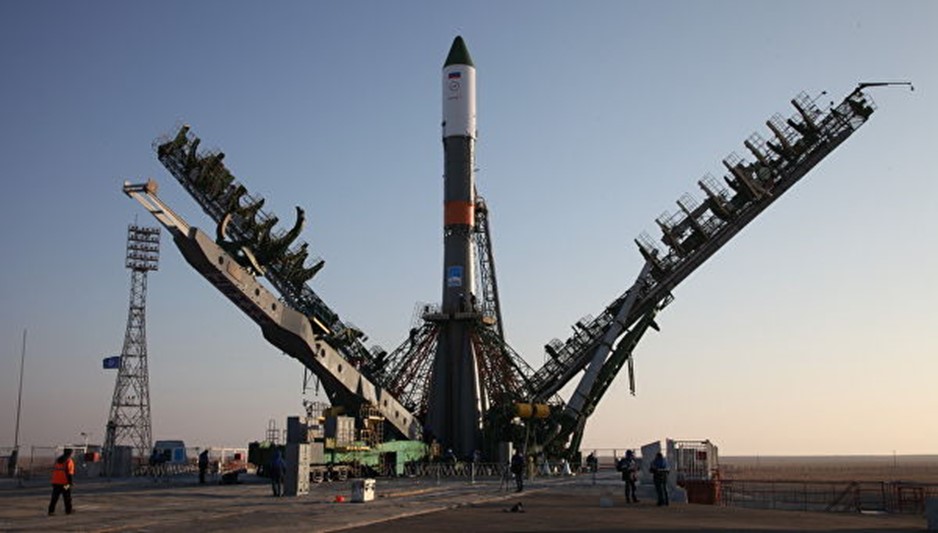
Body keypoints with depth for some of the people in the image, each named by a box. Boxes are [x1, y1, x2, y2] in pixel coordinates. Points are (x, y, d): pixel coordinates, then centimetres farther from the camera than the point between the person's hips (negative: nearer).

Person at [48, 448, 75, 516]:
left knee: (54, 498, 8)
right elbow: (70, 473, -15)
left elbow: (53, 470, 15)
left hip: (55, 482, 5)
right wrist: (70, 482, -12)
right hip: (64, 483, -5)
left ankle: (51, 511, 1)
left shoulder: (57, 460, 12)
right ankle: (68, 510, 15)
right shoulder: (69, 461, -9)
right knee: (67, 498, 7)